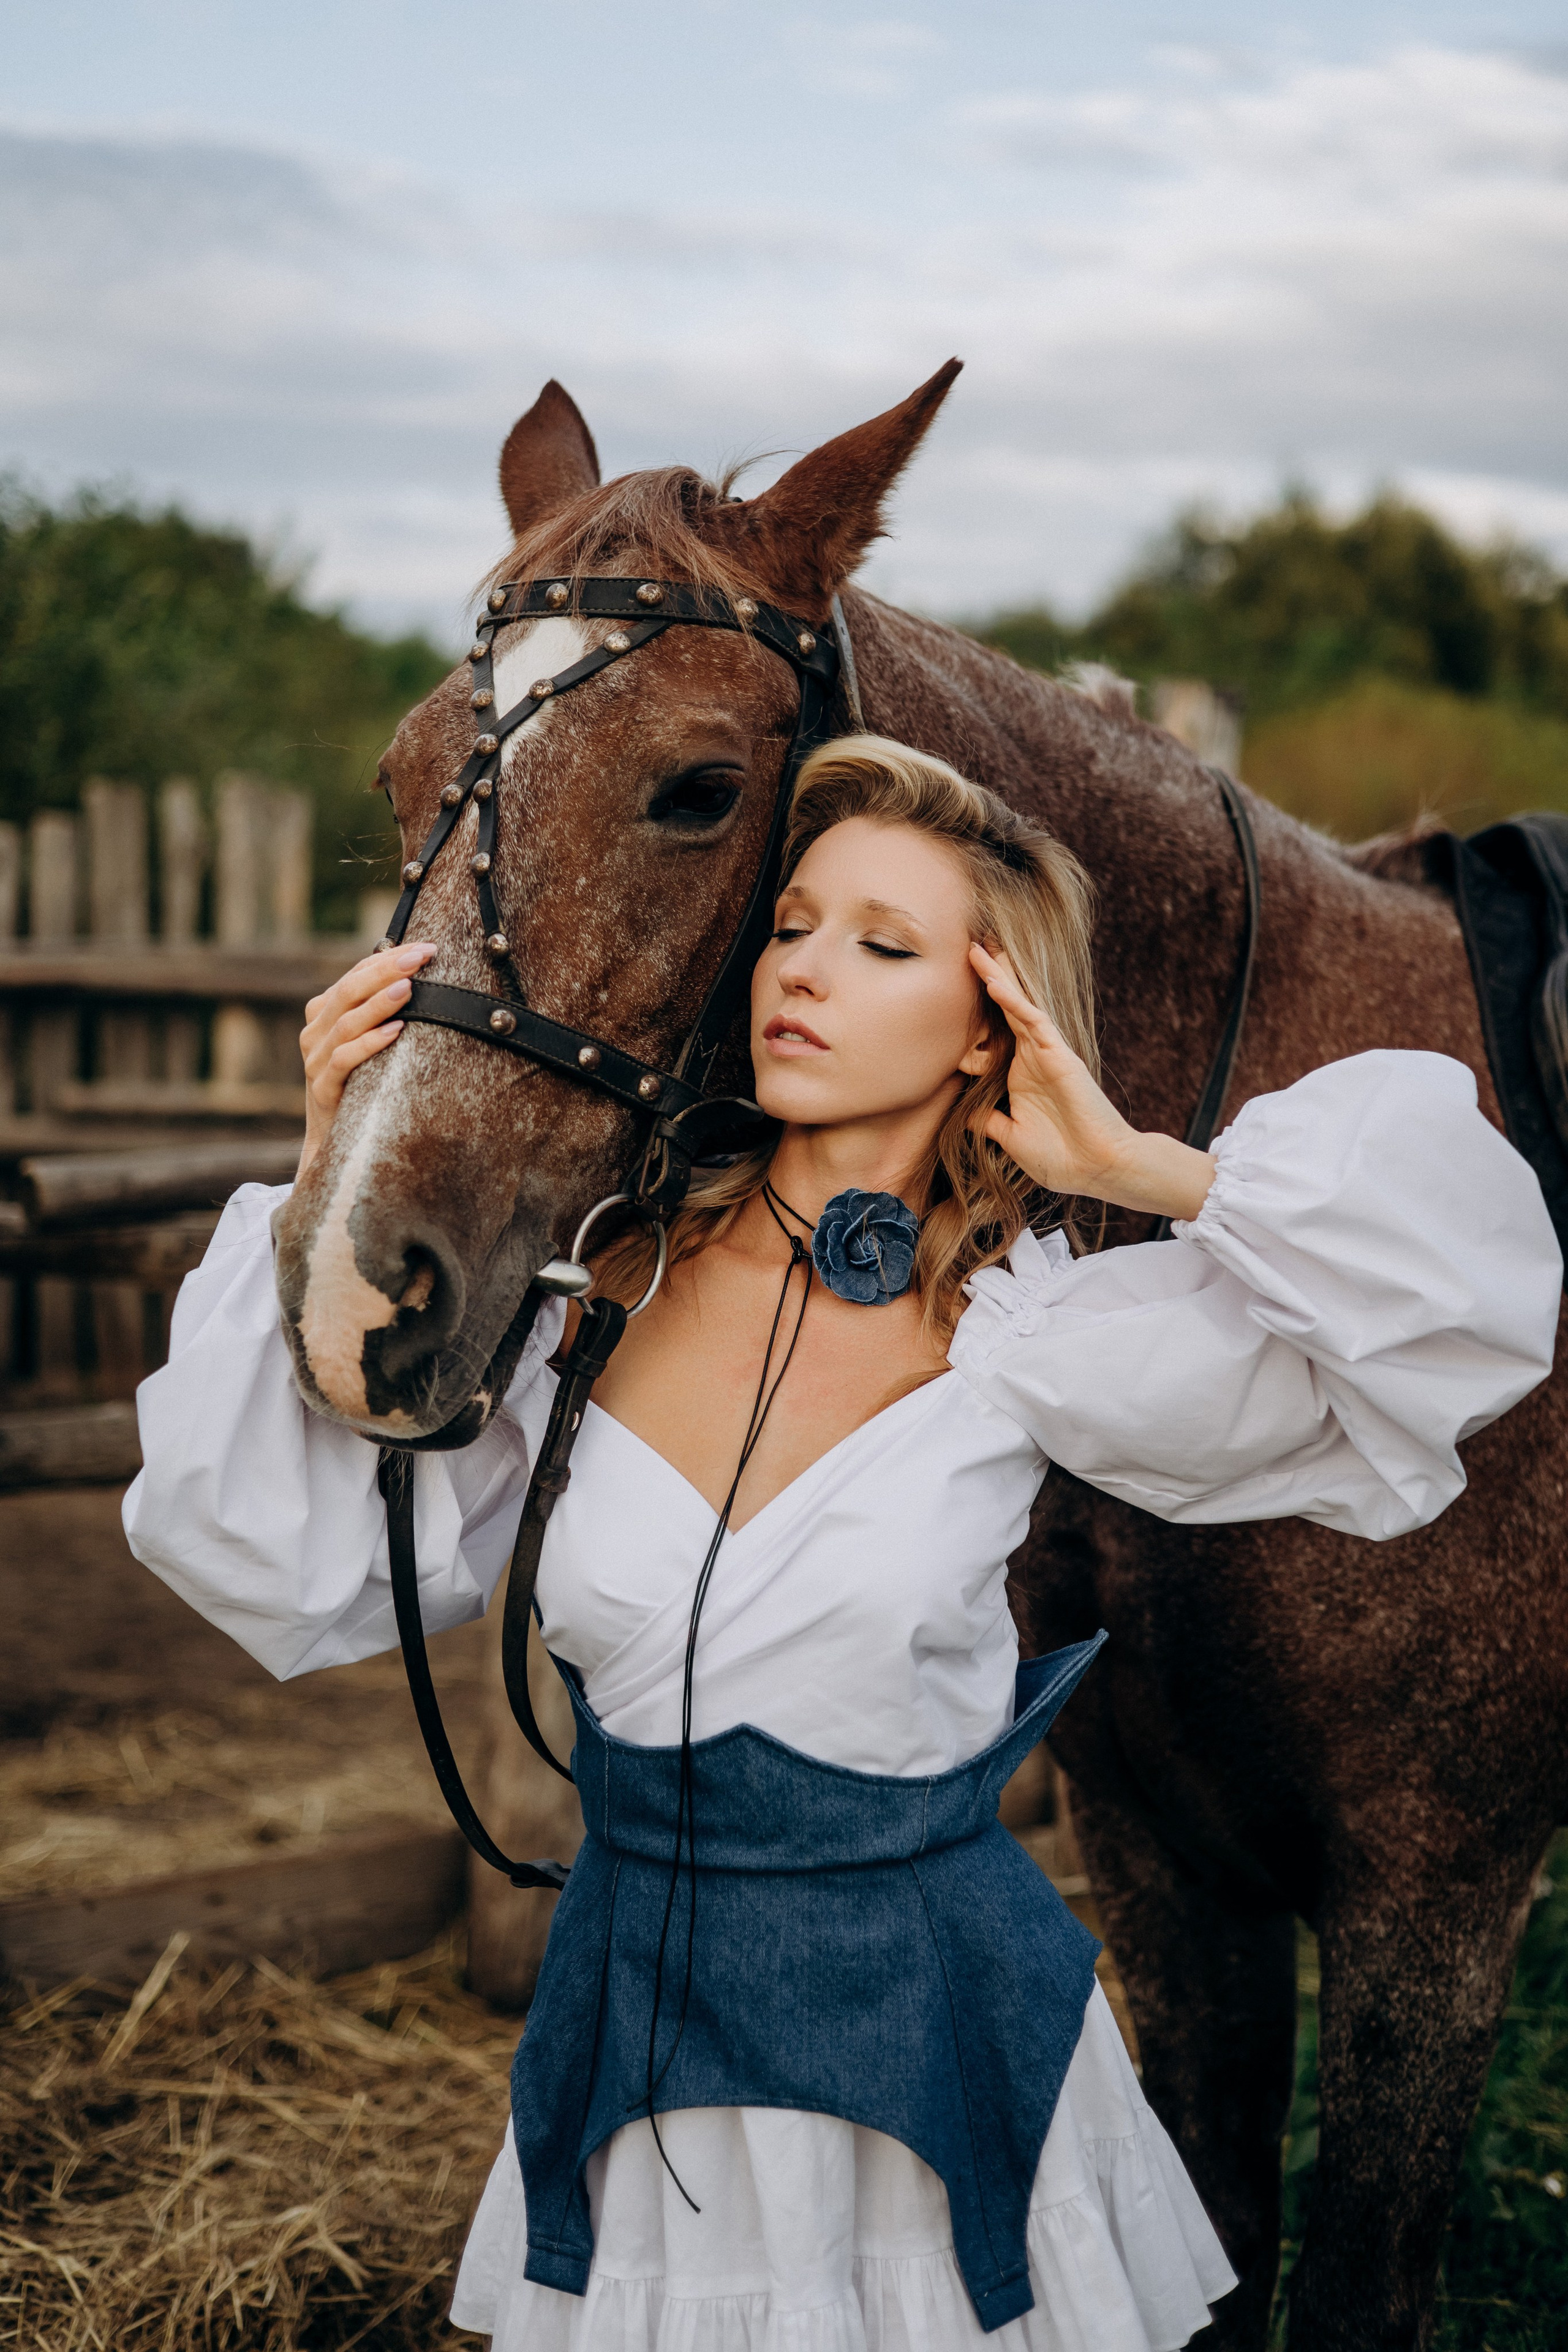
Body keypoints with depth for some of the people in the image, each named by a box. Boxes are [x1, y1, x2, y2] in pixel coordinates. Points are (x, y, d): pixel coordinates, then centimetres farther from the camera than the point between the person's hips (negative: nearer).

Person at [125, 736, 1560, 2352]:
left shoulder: (1019, 1331, -10)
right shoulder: (601, 1291, -4)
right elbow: (279, 1561, -5)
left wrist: (1135, 1168, -15)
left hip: (941, 2060, -2)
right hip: (625, 2060, 2)